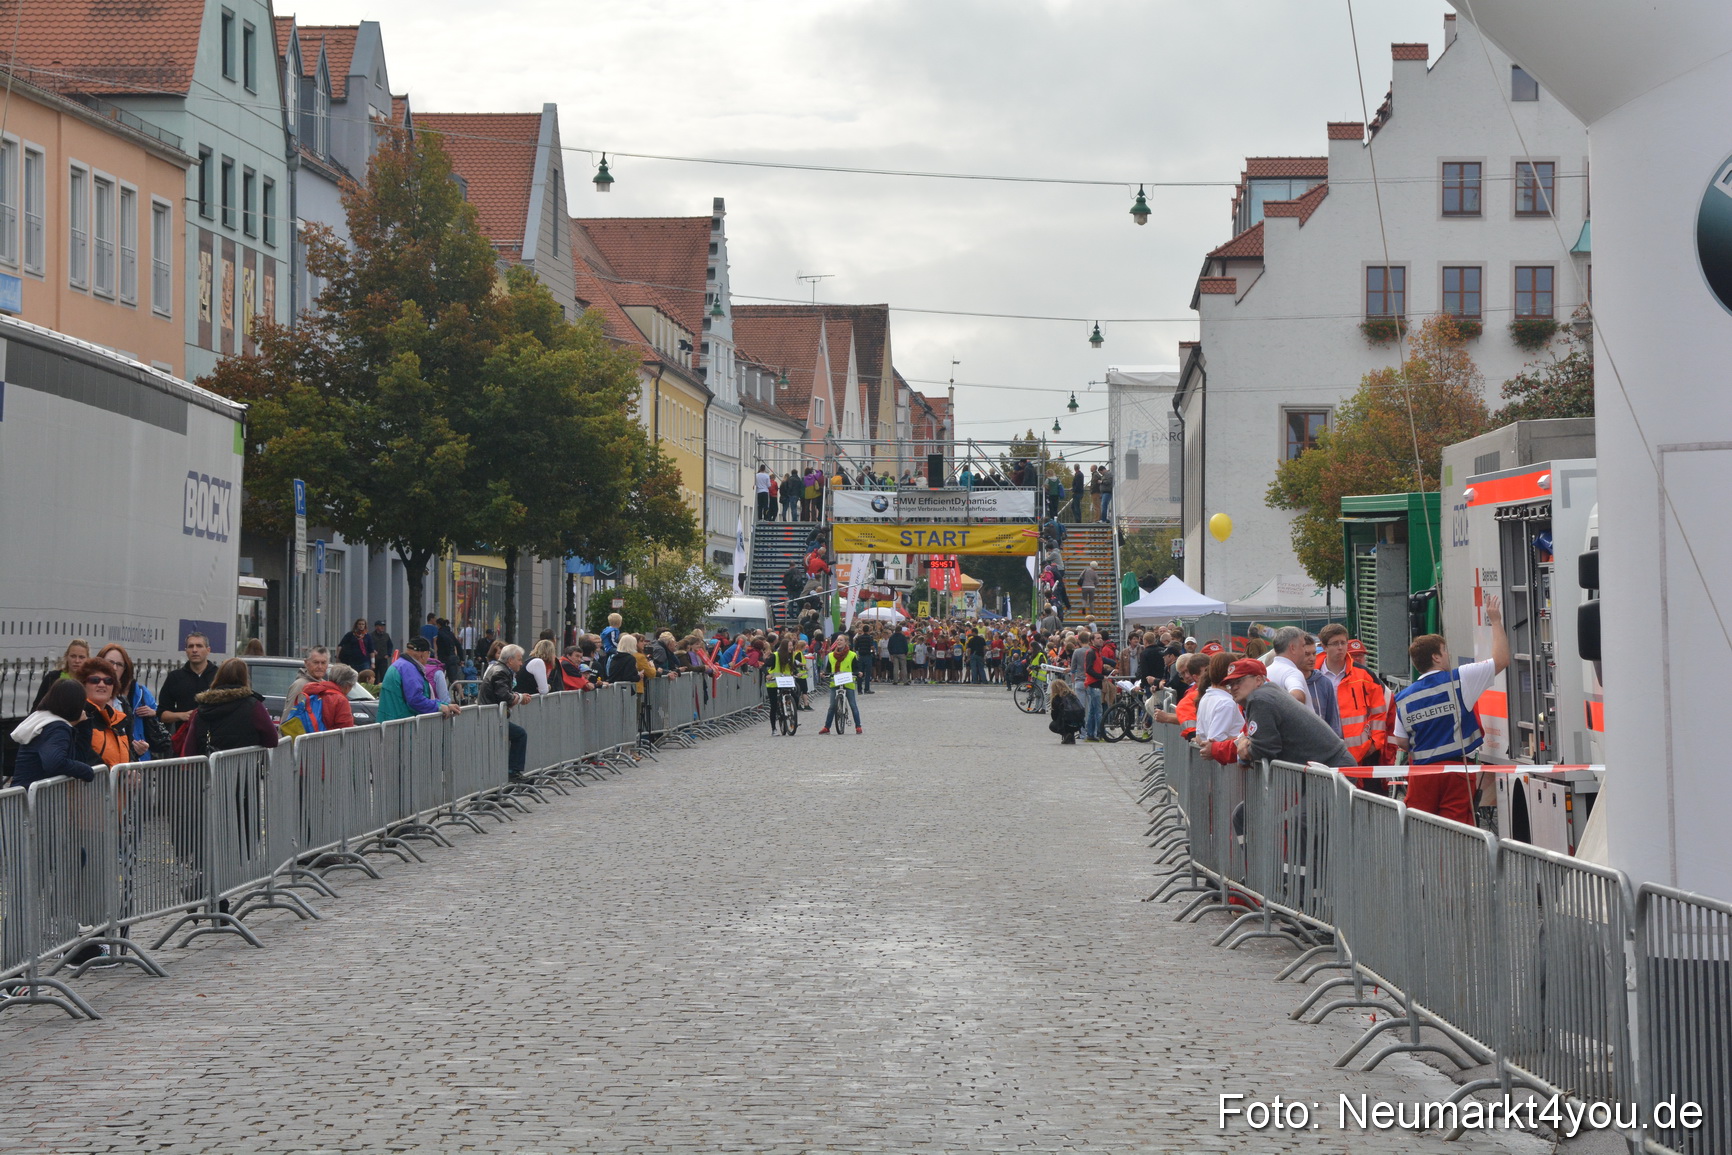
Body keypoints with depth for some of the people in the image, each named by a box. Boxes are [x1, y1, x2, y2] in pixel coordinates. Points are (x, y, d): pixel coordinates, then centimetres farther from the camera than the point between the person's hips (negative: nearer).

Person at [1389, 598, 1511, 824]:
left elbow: (1401, 742, 8)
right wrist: (1496, 622, 9)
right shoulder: (1458, 680, -7)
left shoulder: (1404, 698, 3)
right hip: (1455, 770, -3)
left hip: (1421, 771, 3)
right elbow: (1501, 659, -2)